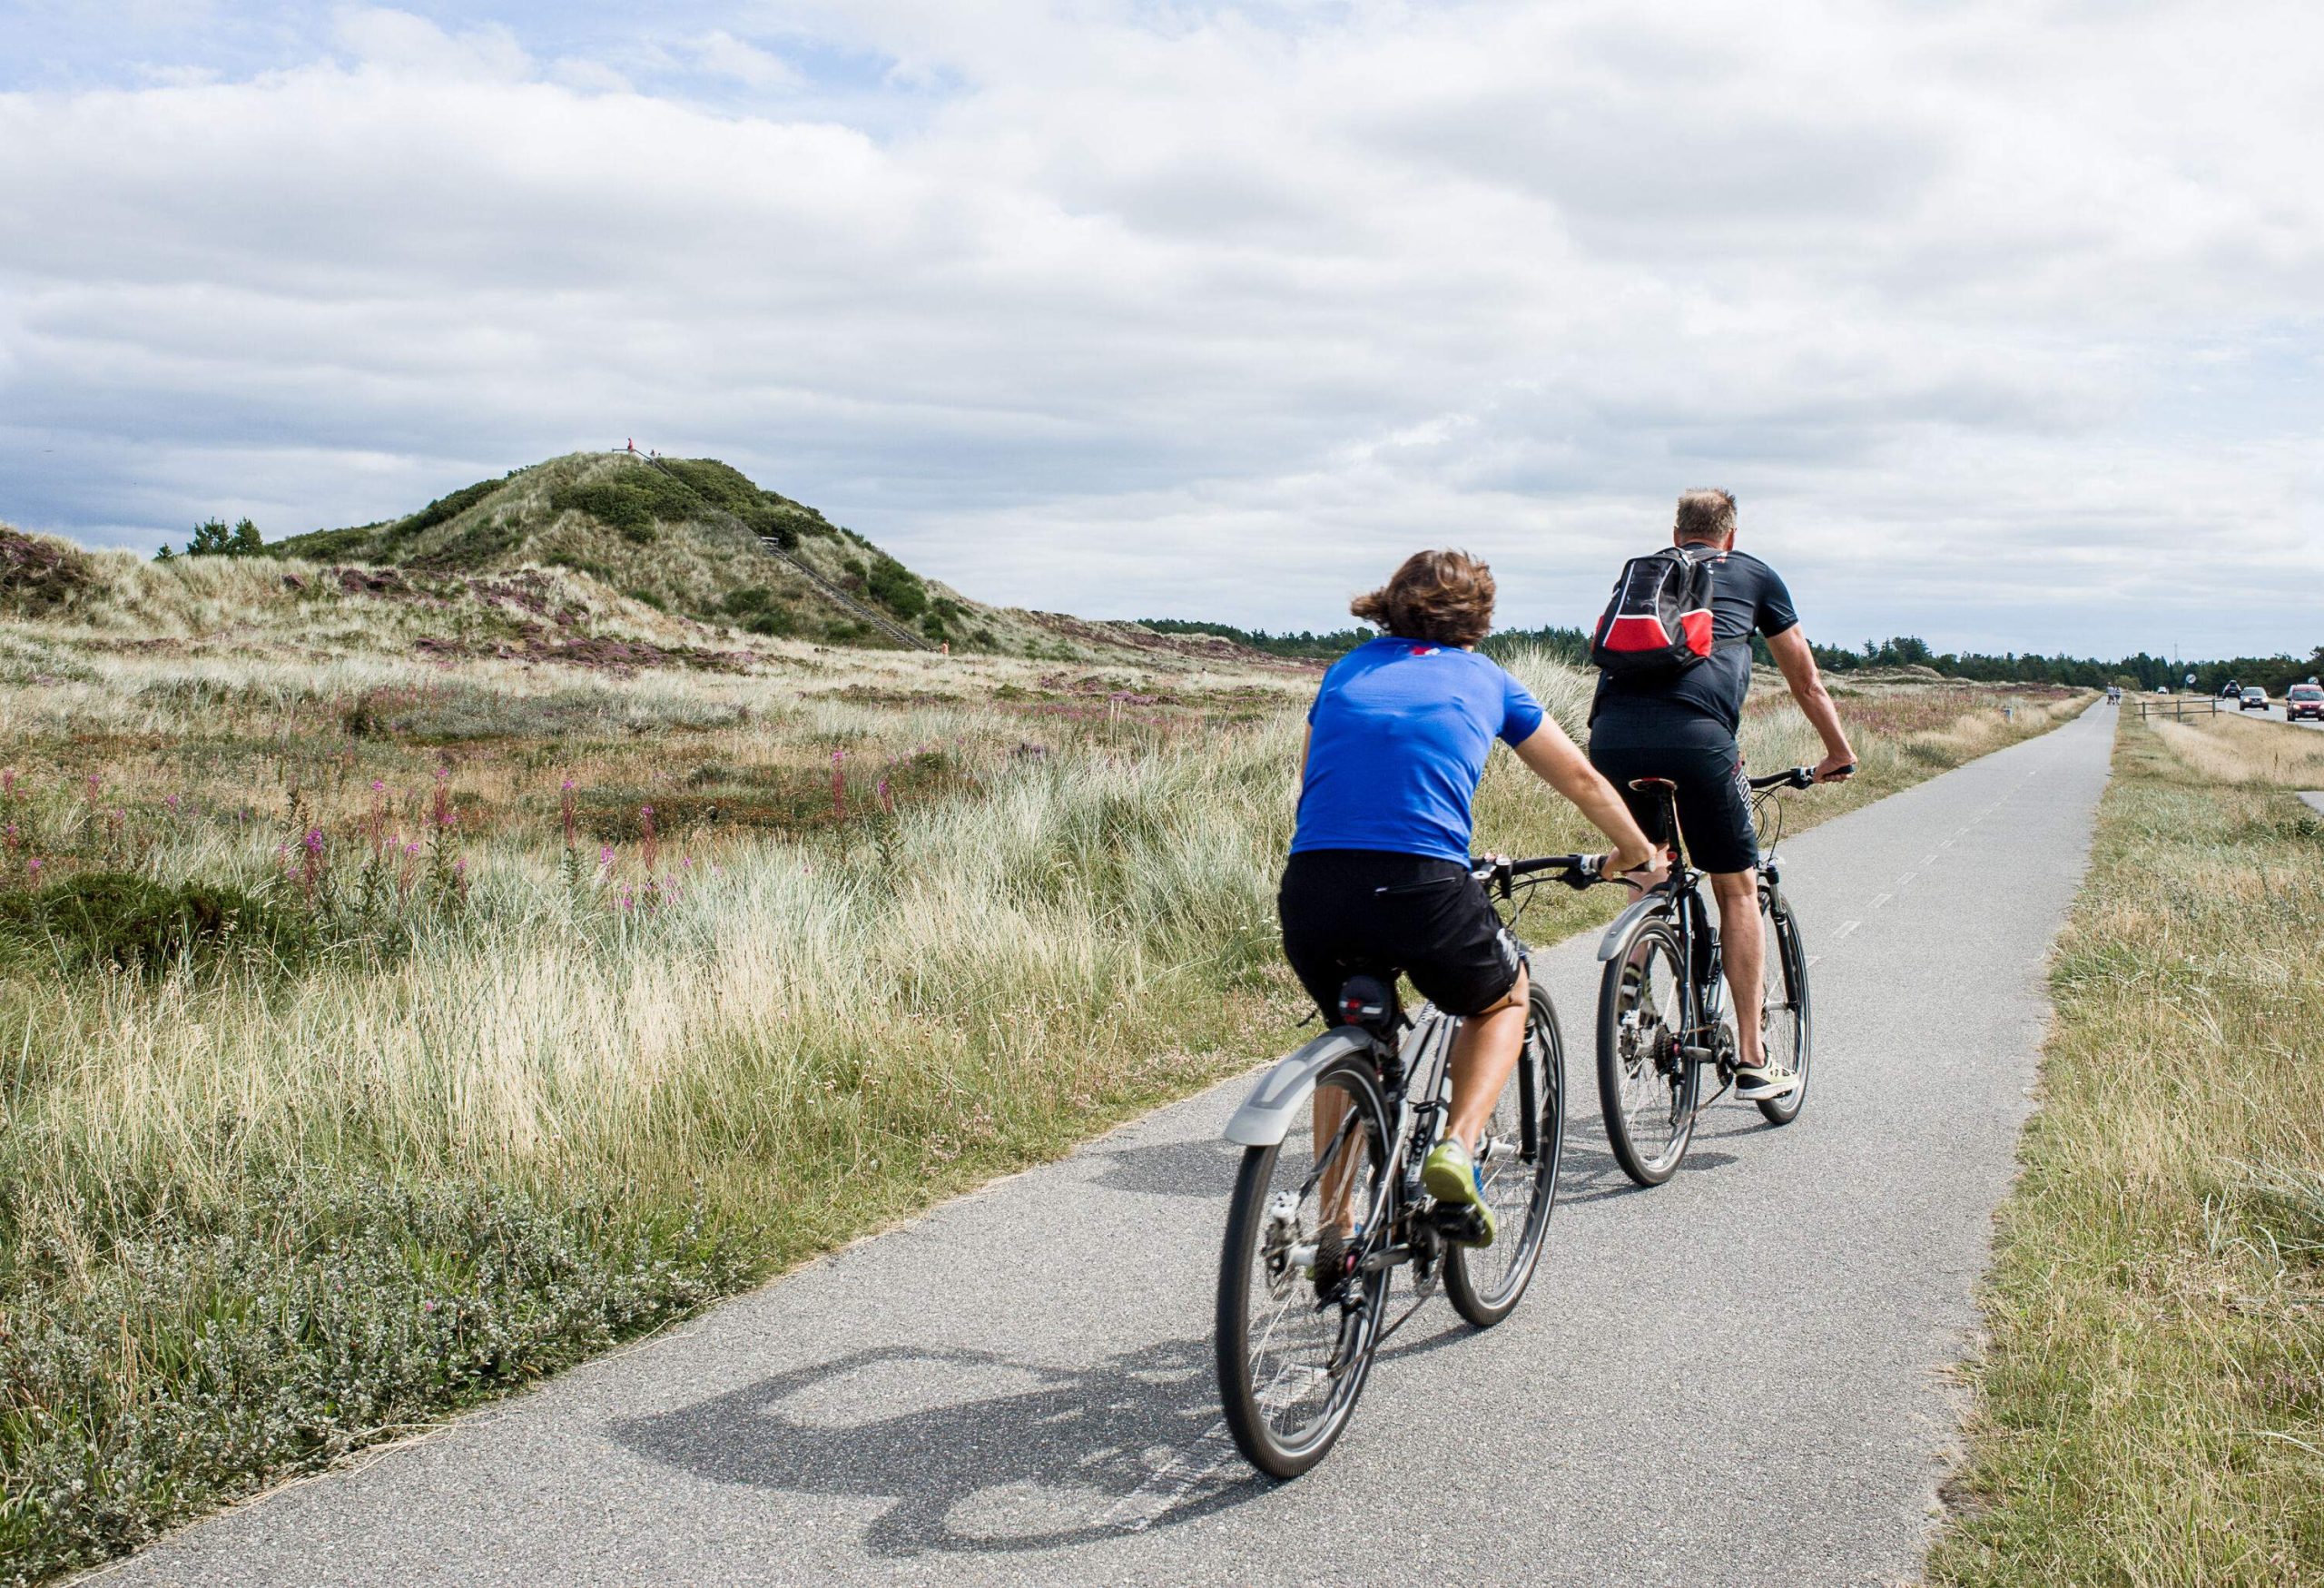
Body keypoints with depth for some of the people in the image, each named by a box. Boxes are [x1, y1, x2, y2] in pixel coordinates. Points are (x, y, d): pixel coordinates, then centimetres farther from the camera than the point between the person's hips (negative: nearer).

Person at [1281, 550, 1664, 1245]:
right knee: (1503, 1000, 29)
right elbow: (1582, 781, 30)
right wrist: (1638, 856, 47)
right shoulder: (1484, 679, 20)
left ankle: (1333, 1231, 27)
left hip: (1309, 892, 3)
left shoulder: (1347, 671, 25)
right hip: (1423, 888, -3)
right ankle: (1457, 1148, 7)